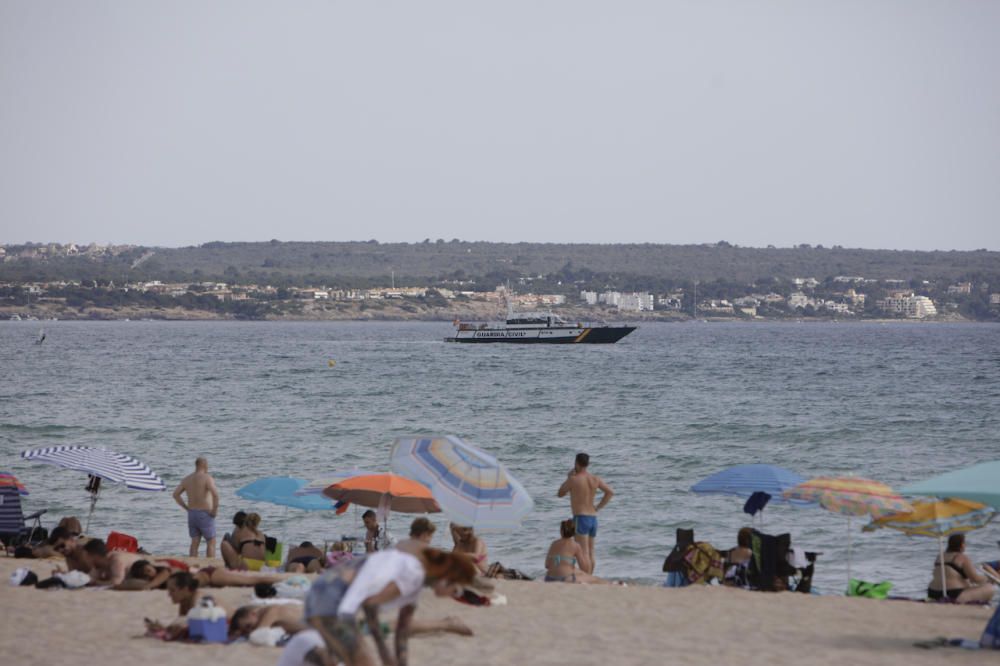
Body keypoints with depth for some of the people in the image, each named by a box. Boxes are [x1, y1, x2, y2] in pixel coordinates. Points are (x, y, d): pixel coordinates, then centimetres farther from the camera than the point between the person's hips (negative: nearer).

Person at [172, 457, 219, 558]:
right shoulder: (207, 478, -11)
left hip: (191, 513, 6)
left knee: (194, 543, 10)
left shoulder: (187, 479, 8)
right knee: (211, 542, 4)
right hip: (205, 514, -6)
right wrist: (214, 509, -14)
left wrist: (186, 508, 11)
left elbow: (176, 494, 9)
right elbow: (215, 494, -26)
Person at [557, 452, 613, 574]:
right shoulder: (595, 479, 6)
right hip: (593, 518, 7)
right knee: (590, 554, 15)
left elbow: (560, 494, 4)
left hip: (580, 518, -7)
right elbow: (610, 492, 7)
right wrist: (598, 507, 10)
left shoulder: (573, 479, -10)